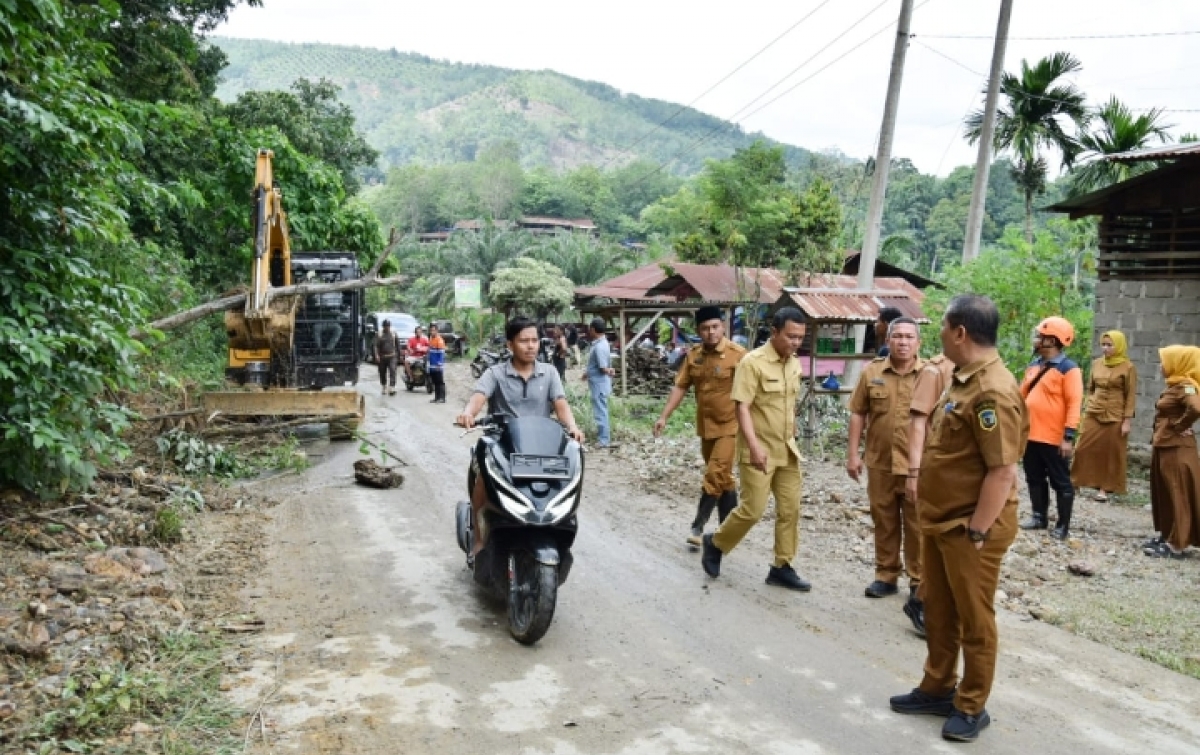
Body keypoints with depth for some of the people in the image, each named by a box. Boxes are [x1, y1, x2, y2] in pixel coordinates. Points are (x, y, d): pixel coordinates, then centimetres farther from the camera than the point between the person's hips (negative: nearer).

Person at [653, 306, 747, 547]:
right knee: (722, 476, 15)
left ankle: (698, 527, -1)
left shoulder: (737, 354, -13)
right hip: (706, 426, 6)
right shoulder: (693, 355, 3)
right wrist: (664, 416, 1)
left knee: (715, 475, -9)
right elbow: (680, 386, 7)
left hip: (729, 425, -6)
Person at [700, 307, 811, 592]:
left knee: (790, 509, 7)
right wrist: (754, 446, -26)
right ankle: (714, 543, 20)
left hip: (787, 451, 7)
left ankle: (782, 567, 19)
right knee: (753, 509, -4)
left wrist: (791, 437, 19)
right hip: (759, 451, -7)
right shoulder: (753, 362, -15)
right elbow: (742, 407, -19)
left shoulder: (794, 364, 8)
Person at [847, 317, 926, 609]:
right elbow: (858, 414, 6)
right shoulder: (872, 372, 2)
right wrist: (853, 453, 1)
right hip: (880, 463, 2)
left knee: (917, 526, 5)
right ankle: (886, 576, 25)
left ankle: (919, 582, 18)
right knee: (884, 523, 12)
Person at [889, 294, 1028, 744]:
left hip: (970, 528, -9)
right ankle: (938, 689, 34)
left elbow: (1002, 472, -25)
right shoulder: (962, 380, 9)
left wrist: (976, 532, -22)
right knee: (937, 610, 19)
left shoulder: (993, 392, -23)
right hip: (939, 521, 10)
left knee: (974, 619, 7)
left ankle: (972, 707, 22)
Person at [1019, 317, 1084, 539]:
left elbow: (1074, 404, -16)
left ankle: (1063, 525, 12)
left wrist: (1069, 436, -20)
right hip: (1031, 435, 8)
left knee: (1061, 482, 4)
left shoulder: (1068, 369, -12)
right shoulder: (1033, 366, 11)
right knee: (1035, 479, 16)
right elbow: (1022, 395, 17)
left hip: (1054, 438, -7)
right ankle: (1039, 516, 29)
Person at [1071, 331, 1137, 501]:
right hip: (1093, 414, 4)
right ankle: (1075, 482, 13)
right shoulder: (1096, 364, 6)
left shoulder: (1128, 367, -7)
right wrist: (1088, 407, 11)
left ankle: (1105, 487, 12)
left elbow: (1131, 396, -7)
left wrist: (1127, 420, -11)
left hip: (1115, 417, -4)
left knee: (1111, 452, 3)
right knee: (1084, 449, 4)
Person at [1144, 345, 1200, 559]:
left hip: (1177, 449, -10)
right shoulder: (1175, 386, 13)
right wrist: (1157, 440, 12)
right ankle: (1166, 536, 24)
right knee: (1163, 493, 15)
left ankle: (1176, 545, 3)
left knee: (1178, 495, -3)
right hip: (1164, 447, 10)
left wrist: (1179, 426, -22)